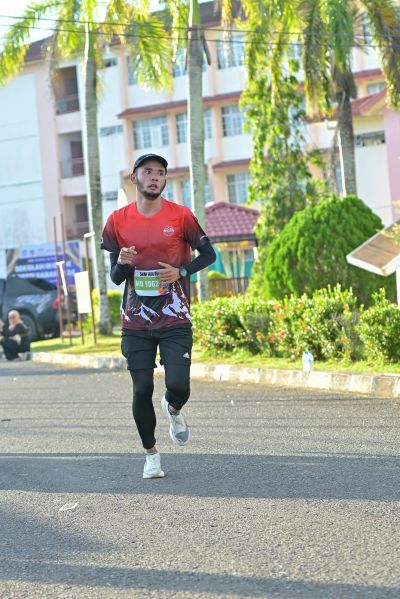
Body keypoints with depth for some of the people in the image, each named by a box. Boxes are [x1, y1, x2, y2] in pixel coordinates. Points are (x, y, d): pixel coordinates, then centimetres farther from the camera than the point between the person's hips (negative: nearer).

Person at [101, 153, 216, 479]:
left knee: (178, 386, -11)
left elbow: (209, 254, 7)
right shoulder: (118, 221, 3)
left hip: (175, 320, -1)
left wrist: (181, 272, -10)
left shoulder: (181, 216, -2)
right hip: (136, 322, 1)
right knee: (142, 390, -1)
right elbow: (116, 277, 9)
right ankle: (151, 454, 17)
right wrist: (122, 264, -15)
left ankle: (174, 410, 26)